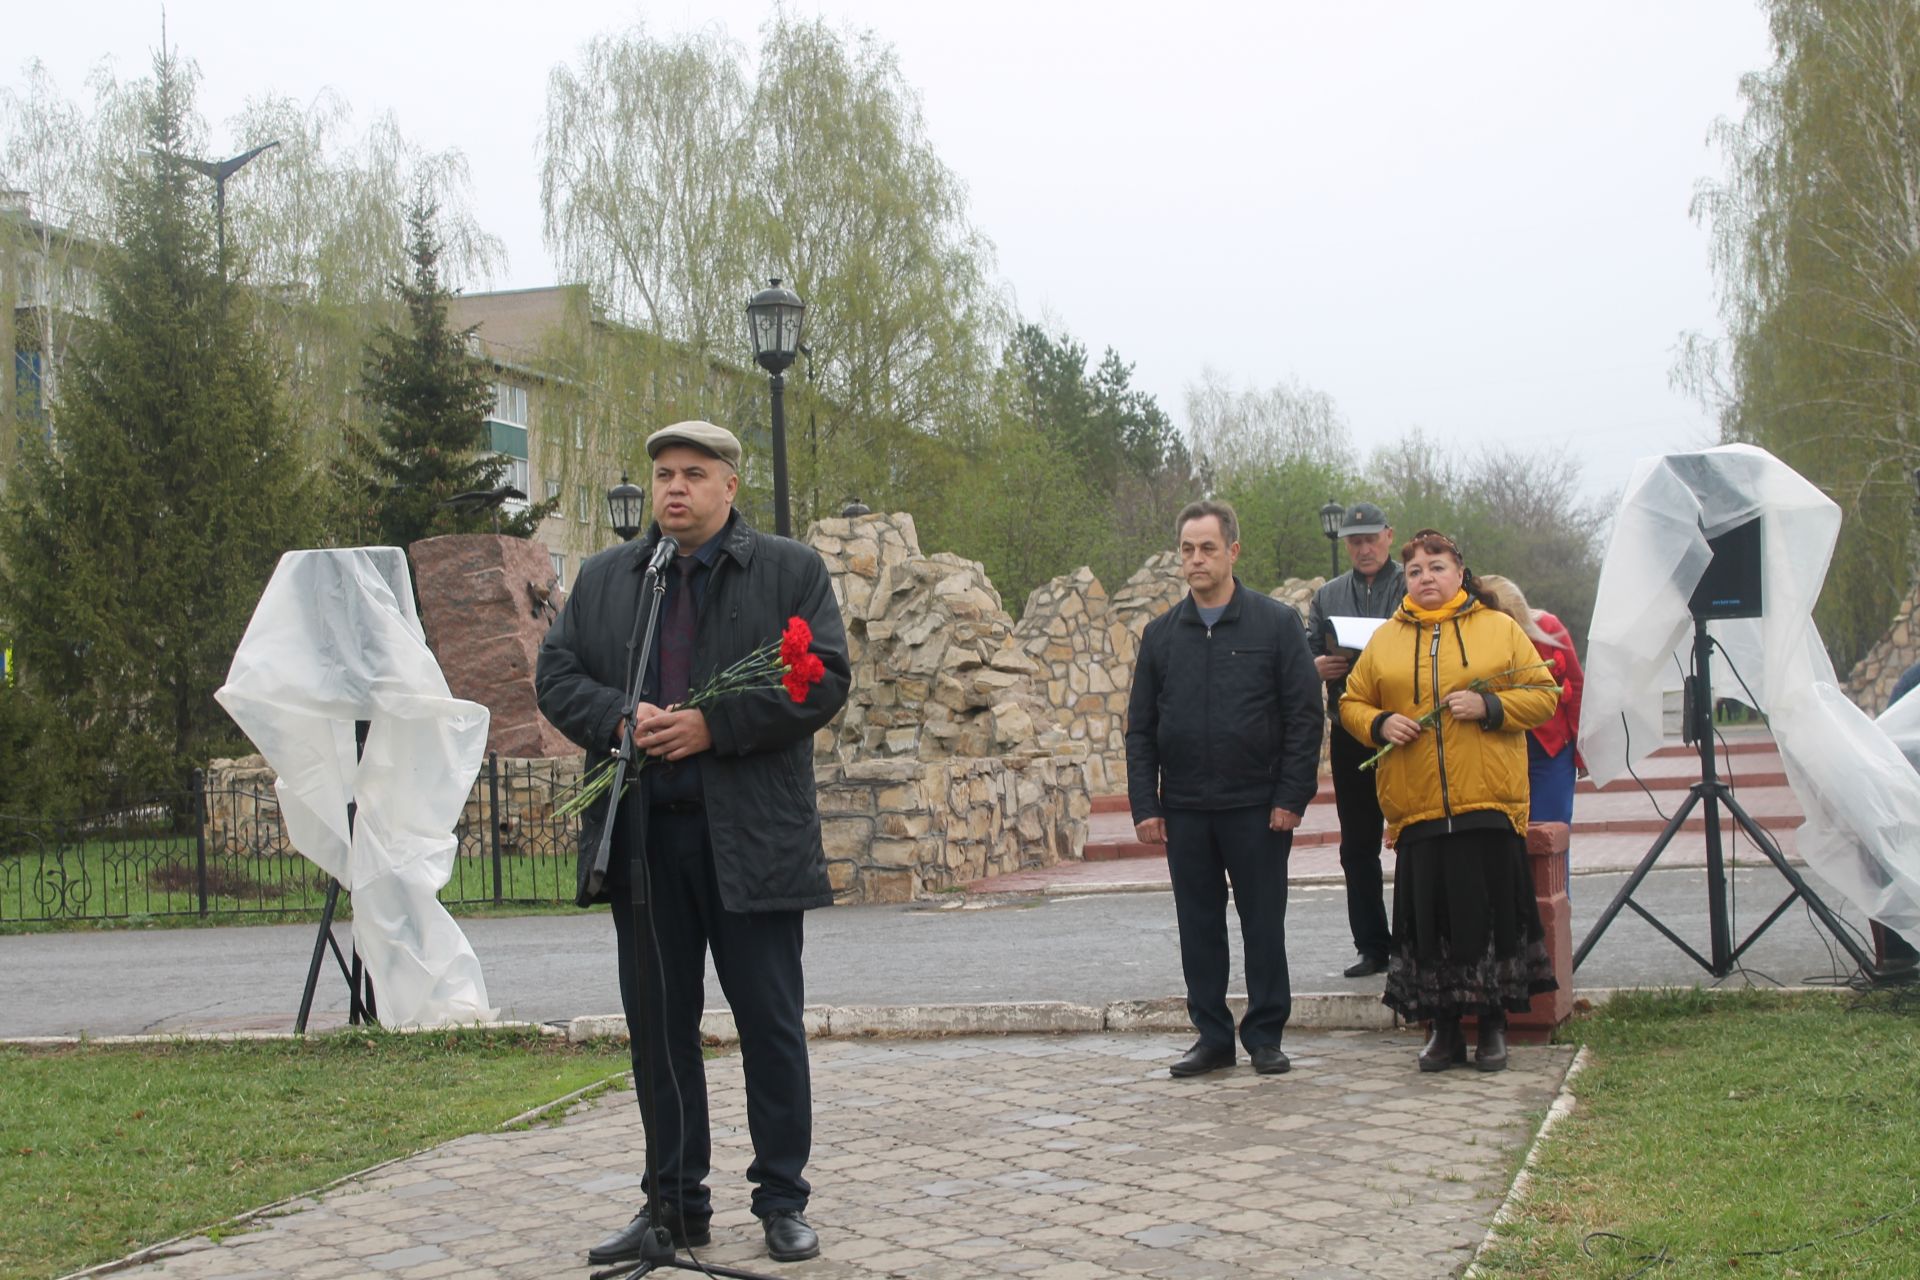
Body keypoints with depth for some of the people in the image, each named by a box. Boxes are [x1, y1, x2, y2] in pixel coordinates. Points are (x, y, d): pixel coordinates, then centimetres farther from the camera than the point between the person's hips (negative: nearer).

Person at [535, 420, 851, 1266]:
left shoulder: (791, 571, 2)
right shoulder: (602, 579, 13)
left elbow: (824, 679, -7)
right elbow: (556, 677, 8)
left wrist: (713, 727, -16)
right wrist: (619, 720, -12)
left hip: (752, 838, -3)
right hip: (642, 837, 4)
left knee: (770, 1024, 4)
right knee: (659, 1026, 10)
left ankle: (782, 1201, 16)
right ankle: (674, 1203, 21)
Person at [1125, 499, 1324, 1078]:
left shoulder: (1276, 623, -1)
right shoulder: (1161, 634, 8)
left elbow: (1304, 715, -3)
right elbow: (1140, 727, 10)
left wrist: (1291, 797, -9)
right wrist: (1144, 805, 2)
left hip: (1258, 807, -3)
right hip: (1185, 811, 3)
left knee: (1263, 924, 4)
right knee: (1198, 928, 8)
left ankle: (1265, 1036, 15)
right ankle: (1212, 1036, 18)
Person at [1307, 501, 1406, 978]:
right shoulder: (1327, 596, 14)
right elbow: (1306, 654, 12)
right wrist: (1317, 666, -11)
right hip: (1350, 736, 4)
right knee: (1357, 847, 7)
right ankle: (1372, 946, 15)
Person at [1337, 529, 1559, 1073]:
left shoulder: (1500, 629, 6)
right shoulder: (1385, 640, 11)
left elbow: (1542, 695, 5)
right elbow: (1351, 704, 17)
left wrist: (1490, 707, -11)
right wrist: (1380, 724, -4)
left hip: (1488, 802, -1)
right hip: (1415, 804, 2)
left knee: (1491, 912, 1)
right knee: (1429, 916, 2)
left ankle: (1493, 1025, 15)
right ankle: (1444, 1028, 14)